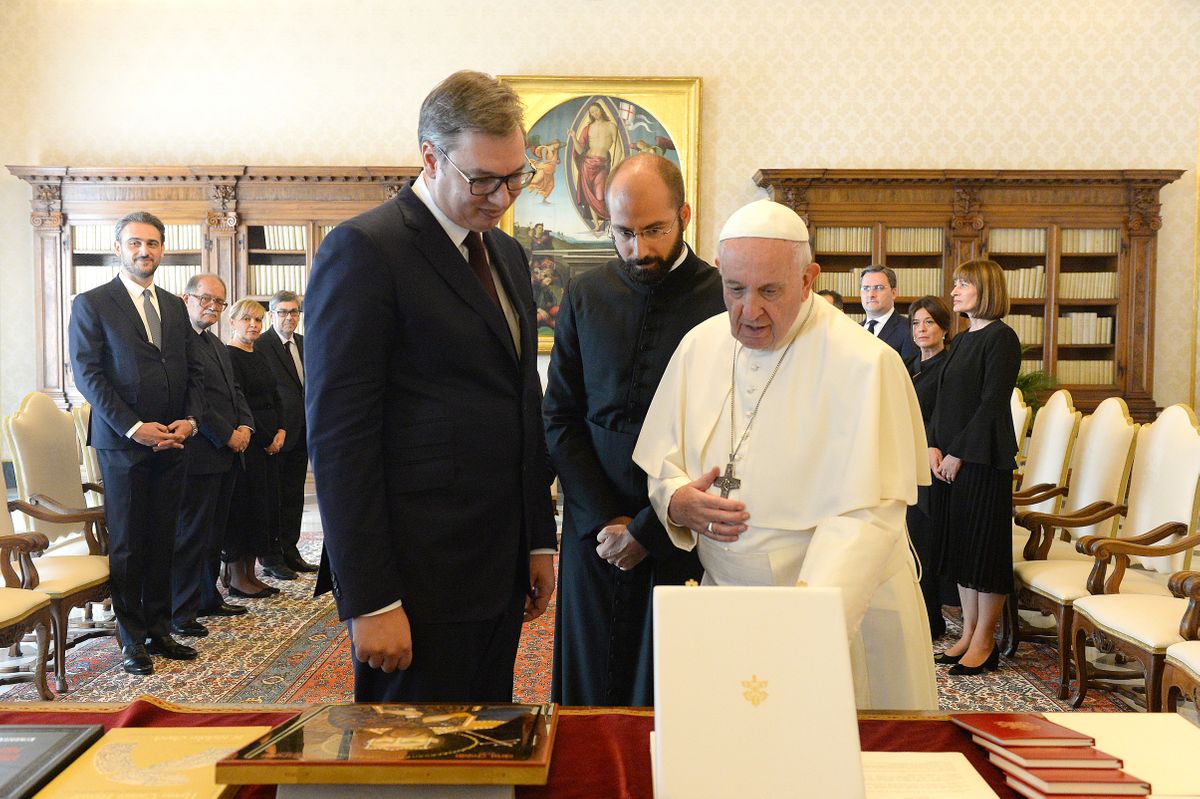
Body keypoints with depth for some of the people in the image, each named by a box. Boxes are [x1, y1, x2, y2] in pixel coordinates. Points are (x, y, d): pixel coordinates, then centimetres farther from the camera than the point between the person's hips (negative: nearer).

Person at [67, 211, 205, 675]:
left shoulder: (175, 307, 14)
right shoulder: (91, 305, -2)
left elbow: (193, 370, 15)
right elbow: (87, 374, -9)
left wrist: (190, 419, -2)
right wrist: (133, 427, -16)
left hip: (172, 443, 5)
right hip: (123, 444, -5)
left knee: (162, 543, 10)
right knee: (127, 545, 4)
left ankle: (158, 630, 19)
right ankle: (132, 640, 13)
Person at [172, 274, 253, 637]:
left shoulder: (215, 344, 18)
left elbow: (234, 390, 19)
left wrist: (245, 426, 2)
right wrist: (227, 435, -16)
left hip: (226, 453, 9)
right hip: (199, 453, -9)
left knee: (213, 532, 16)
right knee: (191, 535, -3)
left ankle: (208, 598, 27)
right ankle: (180, 612, 5)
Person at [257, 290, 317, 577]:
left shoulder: (304, 344, 12)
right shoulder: (261, 345, -11)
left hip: (301, 433, 7)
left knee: (294, 496, 13)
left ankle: (290, 551, 23)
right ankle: (271, 558, 11)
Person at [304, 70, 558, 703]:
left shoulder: (506, 254, 14)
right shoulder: (363, 250, -11)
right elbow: (339, 437, -15)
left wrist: (539, 539, 17)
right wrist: (369, 600, -17)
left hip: (501, 571, 8)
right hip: (417, 579, -7)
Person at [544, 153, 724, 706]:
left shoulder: (725, 299, -7)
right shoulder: (584, 297, 5)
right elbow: (560, 419, 5)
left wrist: (649, 529, -9)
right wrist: (600, 520, -4)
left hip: (681, 540, -2)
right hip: (594, 533, 3)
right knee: (590, 692, 12)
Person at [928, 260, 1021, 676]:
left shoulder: (1000, 337, -10)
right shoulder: (961, 340, 16)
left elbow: (992, 403, -15)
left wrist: (958, 452, -16)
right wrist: (933, 446, 2)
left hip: (983, 458, -8)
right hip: (949, 458, 8)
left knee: (985, 546, -1)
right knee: (959, 544, 11)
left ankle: (984, 642, 9)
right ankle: (968, 634, 21)